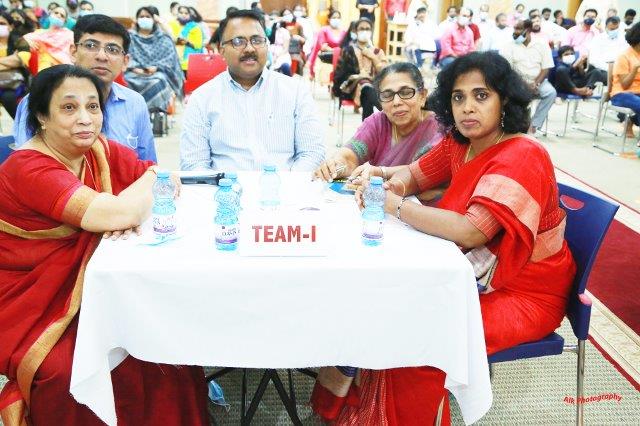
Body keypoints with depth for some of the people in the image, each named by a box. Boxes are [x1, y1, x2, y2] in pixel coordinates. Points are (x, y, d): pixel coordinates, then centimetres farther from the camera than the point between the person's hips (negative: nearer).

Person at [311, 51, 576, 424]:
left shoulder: (521, 157, -24)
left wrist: (393, 205, -28)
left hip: (523, 295, -7)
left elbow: (470, 232, -35)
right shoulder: (460, 143, 0)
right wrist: (392, 180, -13)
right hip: (477, 276, 7)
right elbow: (415, 175, 11)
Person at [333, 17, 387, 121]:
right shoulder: (349, 50, 12)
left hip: (375, 86, 2)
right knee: (367, 91, -38)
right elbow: (340, 74, 2)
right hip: (354, 86, -2)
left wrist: (373, 57, 1)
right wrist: (356, 77, -14)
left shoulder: (377, 52, 21)